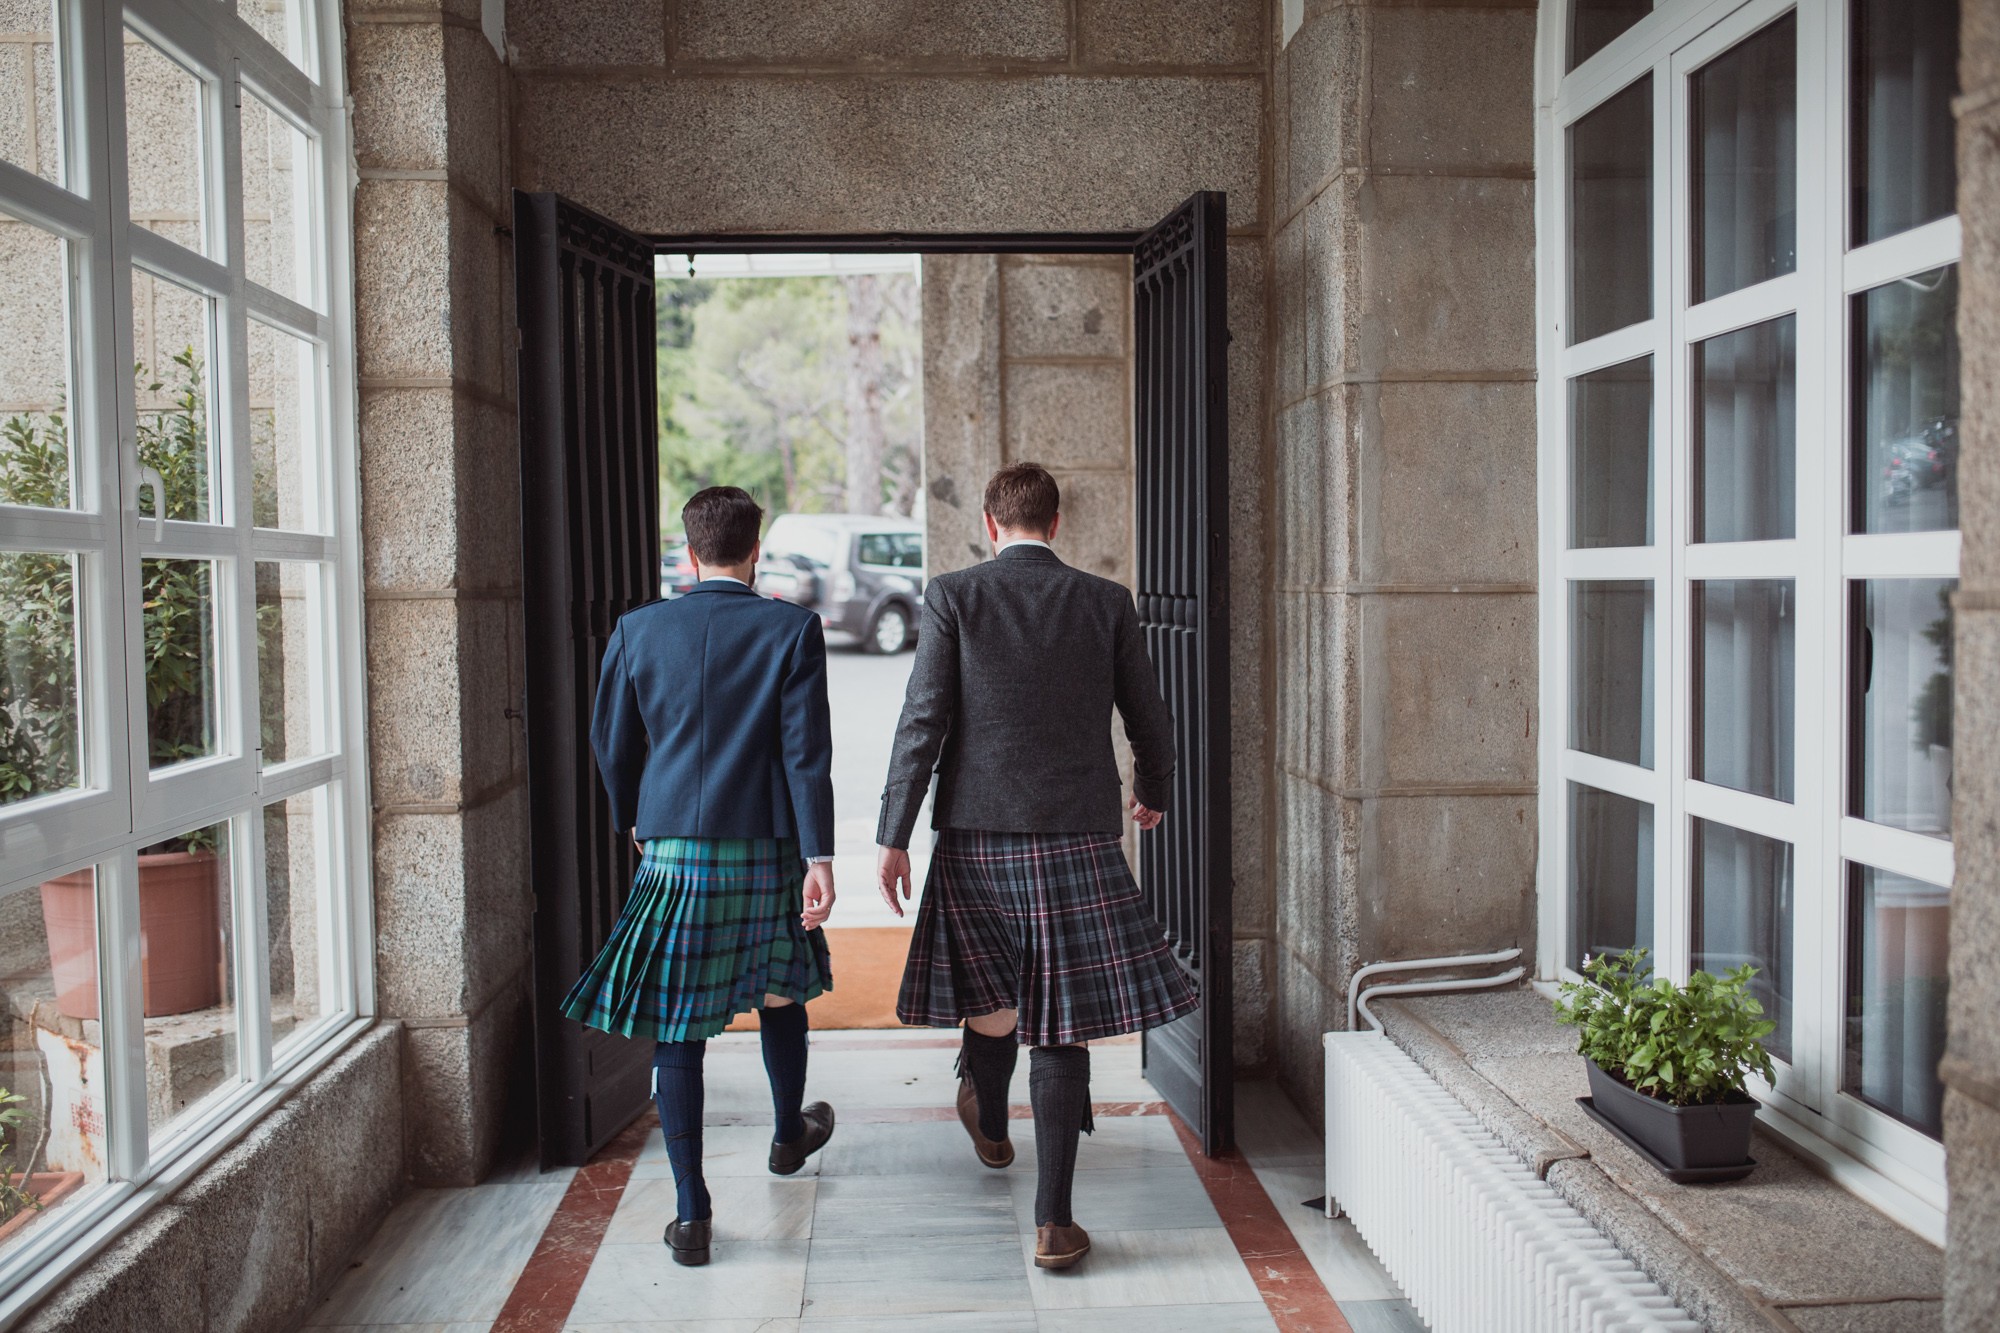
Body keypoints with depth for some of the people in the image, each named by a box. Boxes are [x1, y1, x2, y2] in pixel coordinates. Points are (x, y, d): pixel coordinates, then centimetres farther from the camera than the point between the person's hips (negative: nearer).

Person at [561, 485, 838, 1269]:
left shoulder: (637, 631, 0)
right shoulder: (792, 630, -5)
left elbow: (611, 743, 8)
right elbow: (806, 752, -10)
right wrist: (819, 857, -9)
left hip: (673, 851, 0)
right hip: (765, 850, 0)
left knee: (676, 1027, 5)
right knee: (779, 993, 23)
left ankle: (690, 1211, 5)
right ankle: (789, 1133, 45)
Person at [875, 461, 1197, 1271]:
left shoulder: (952, 597, -3)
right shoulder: (1107, 604, 2)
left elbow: (922, 723, -8)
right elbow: (1150, 721, 8)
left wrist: (892, 838, -3)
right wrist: (1153, 795, 28)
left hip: (978, 833, 0)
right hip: (1079, 835, 0)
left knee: (989, 992, 22)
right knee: (1060, 1022, 3)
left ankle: (989, 1125, 48)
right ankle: (1053, 1222, 5)